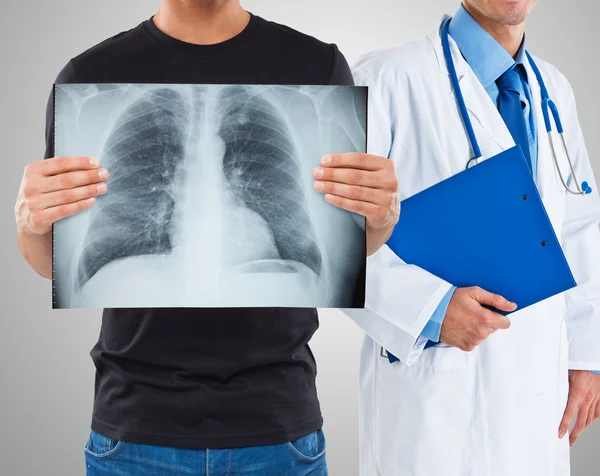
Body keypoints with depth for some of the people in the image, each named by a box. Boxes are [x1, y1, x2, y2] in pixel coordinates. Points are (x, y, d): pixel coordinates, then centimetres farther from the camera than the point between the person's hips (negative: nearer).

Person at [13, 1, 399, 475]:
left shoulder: (318, 66, -2)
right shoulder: (91, 75, -2)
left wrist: (383, 216, -17)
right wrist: (32, 223, -17)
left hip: (277, 417, 0)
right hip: (137, 425, 0)